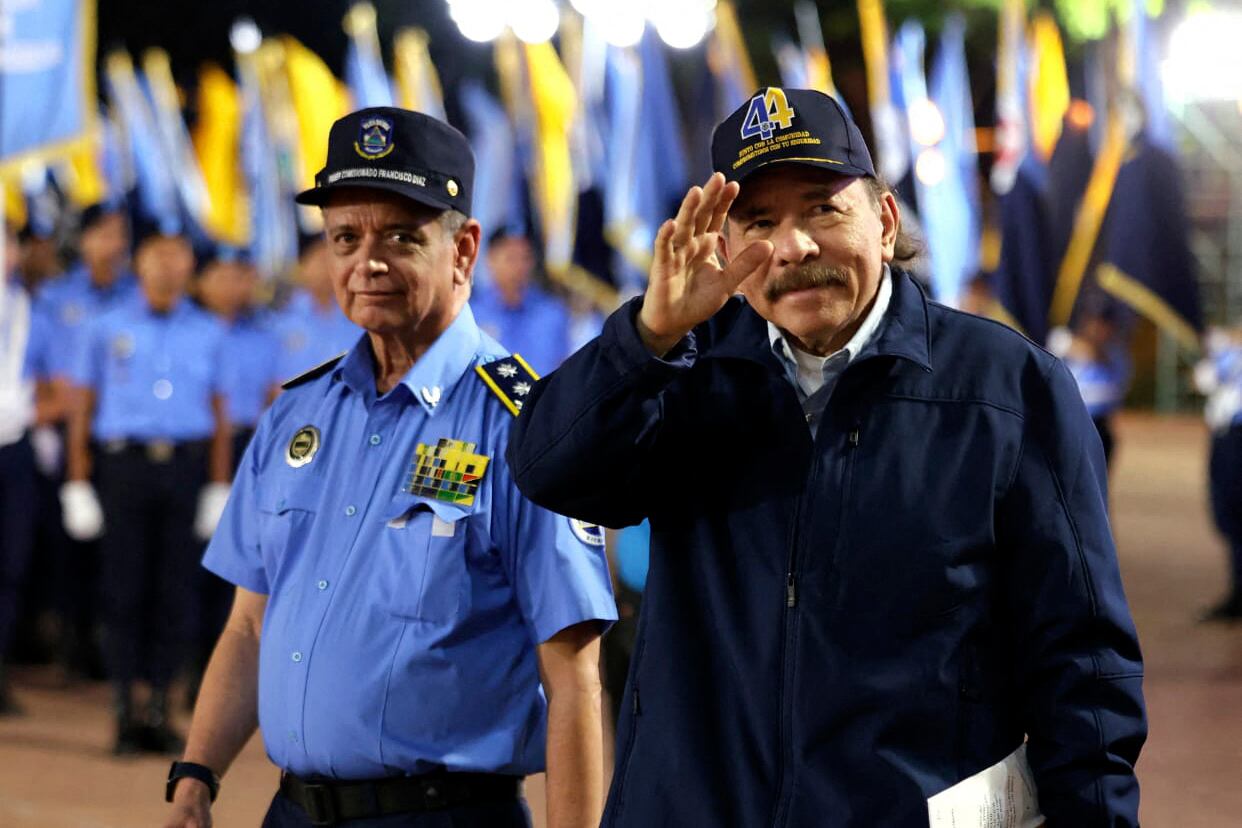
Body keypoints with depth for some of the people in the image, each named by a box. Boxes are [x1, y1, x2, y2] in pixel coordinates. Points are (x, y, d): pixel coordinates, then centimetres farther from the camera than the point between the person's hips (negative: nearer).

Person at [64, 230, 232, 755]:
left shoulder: (209, 333, 12)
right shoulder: (108, 329, 9)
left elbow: (219, 414, 13)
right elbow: (82, 407, 8)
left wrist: (219, 488, 6)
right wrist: (77, 484, 1)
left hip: (185, 468, 1)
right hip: (124, 461, -1)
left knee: (175, 592, 1)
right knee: (124, 590, -2)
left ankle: (160, 706, 9)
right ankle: (125, 709, 2)